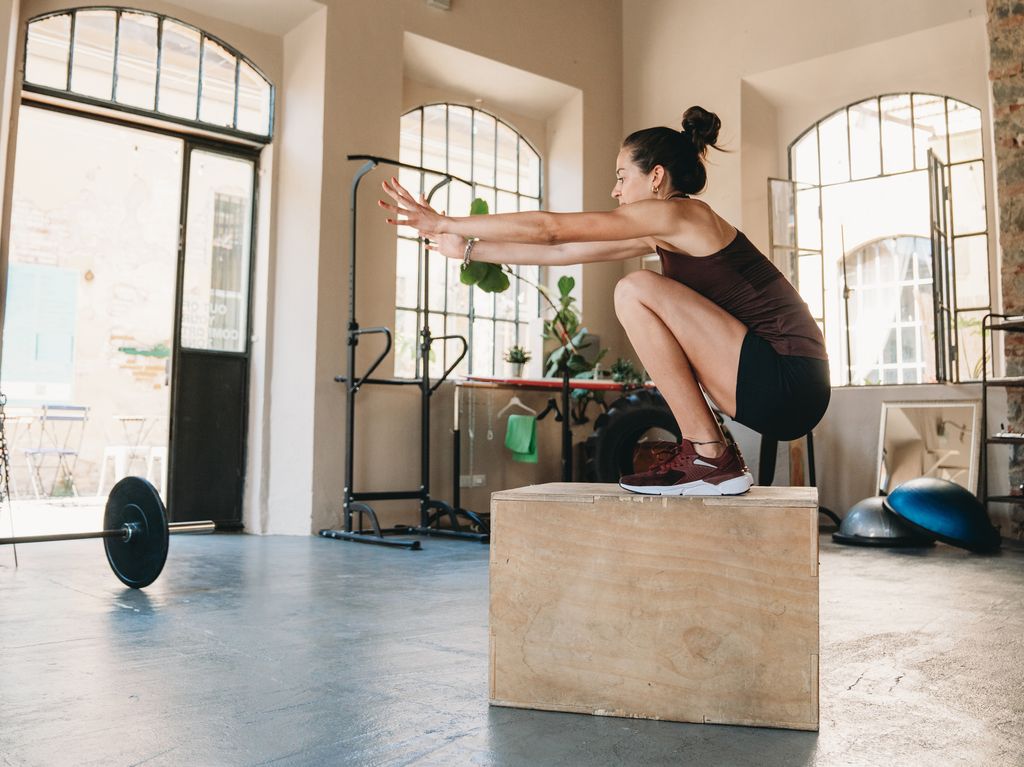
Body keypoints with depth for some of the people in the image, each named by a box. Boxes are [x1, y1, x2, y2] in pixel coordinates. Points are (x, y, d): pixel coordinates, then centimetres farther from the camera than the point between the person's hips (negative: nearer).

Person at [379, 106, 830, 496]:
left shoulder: (676, 214, -9)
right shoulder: (662, 234, 17)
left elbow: (549, 228, -9)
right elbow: (561, 251, 18)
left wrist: (446, 223, -2)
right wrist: (467, 249, 20)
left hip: (787, 381, -9)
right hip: (772, 387, 9)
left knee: (636, 291, -15)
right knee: (658, 329, 23)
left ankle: (709, 458, -12)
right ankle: (712, 454, 13)